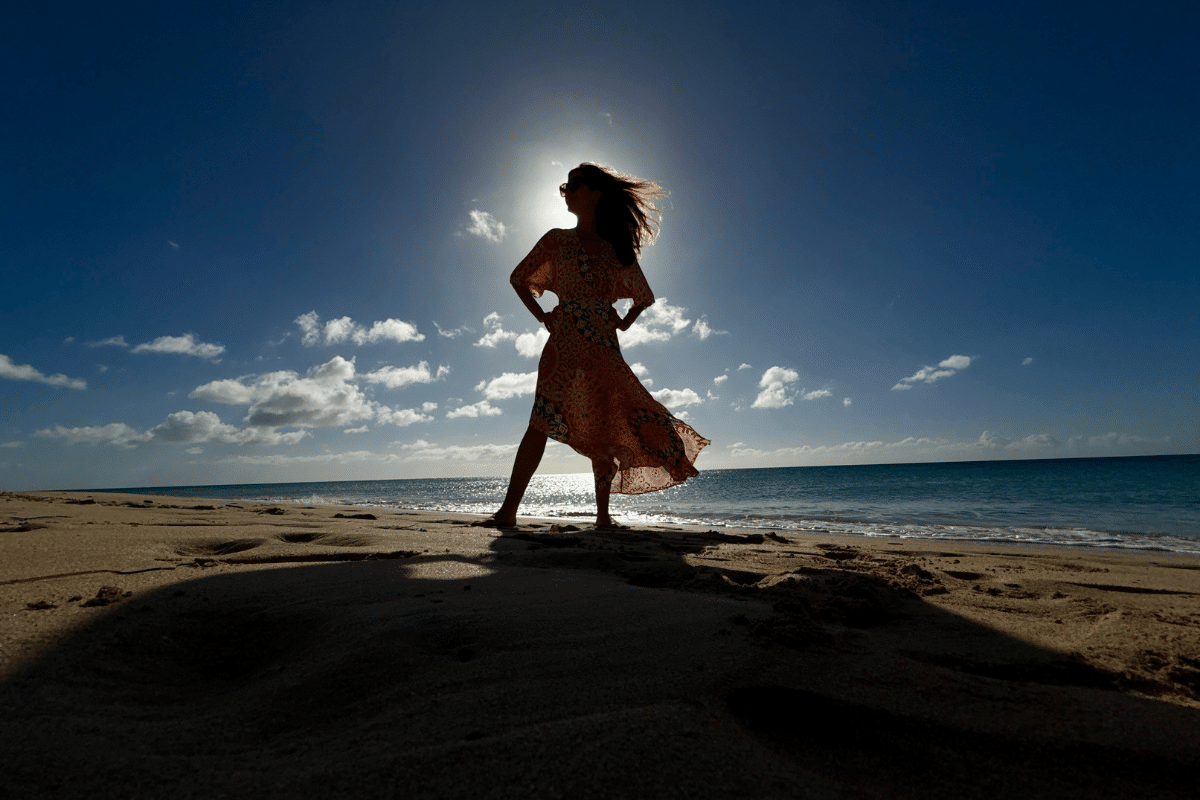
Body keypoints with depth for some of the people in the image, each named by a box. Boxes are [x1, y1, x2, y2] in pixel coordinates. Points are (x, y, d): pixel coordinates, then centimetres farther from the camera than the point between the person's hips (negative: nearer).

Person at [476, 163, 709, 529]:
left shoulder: (617, 248, 17)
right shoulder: (557, 239, 14)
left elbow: (644, 296, 26)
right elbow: (519, 279, 20)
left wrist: (625, 322, 10)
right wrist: (542, 316, 7)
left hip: (604, 347, 2)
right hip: (566, 341, -2)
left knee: (606, 428, 2)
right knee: (543, 422, -18)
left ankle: (603, 516, 13)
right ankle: (508, 510, -16)